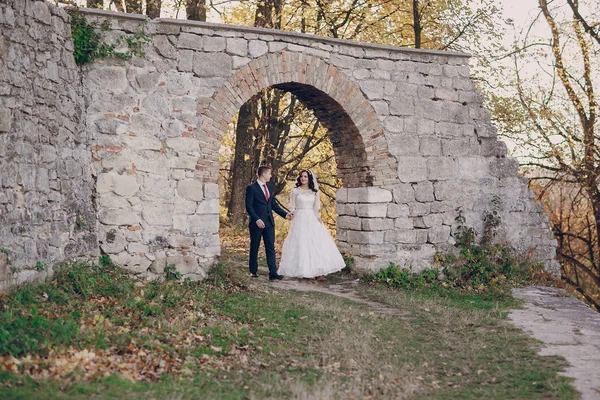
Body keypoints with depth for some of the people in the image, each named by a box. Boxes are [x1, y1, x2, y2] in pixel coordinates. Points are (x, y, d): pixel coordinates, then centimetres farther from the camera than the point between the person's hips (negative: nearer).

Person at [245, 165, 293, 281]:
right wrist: (257, 219, -21)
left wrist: (285, 214, 11)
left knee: (271, 247, 0)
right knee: (254, 248, 6)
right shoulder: (251, 188, -7)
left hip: (269, 222, 6)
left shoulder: (269, 188, 15)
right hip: (257, 223, -6)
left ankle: (273, 273, -3)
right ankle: (253, 271, 18)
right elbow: (249, 206, -11)